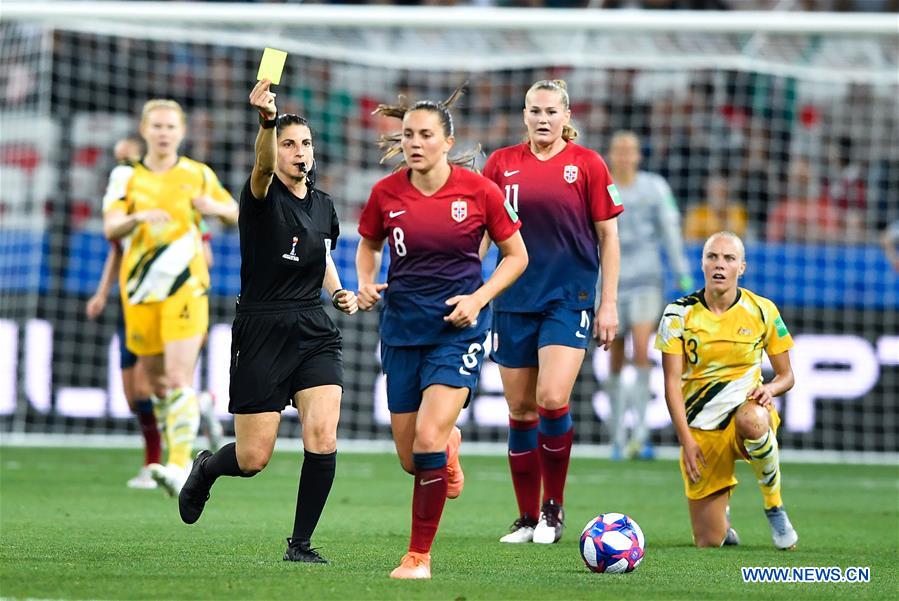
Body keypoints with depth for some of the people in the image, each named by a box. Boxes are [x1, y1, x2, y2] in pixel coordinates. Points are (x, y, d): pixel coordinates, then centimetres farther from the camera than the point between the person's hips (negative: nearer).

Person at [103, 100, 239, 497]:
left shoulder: (199, 175, 5)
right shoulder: (128, 179, 5)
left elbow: (236, 214, 15)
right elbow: (110, 229, -8)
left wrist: (217, 208, -8)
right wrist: (139, 217, -29)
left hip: (185, 289, -2)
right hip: (140, 292, 2)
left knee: (179, 379, -16)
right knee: (158, 383, 8)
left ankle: (181, 465, -21)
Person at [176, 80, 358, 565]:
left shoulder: (323, 206, 11)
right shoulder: (263, 196, -7)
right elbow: (263, 166, -32)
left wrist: (340, 293, 7)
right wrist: (266, 121, -52)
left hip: (315, 333, 4)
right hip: (262, 332, -4)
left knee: (323, 439, -15)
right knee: (253, 460, -1)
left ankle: (300, 544, -2)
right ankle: (206, 468, 35)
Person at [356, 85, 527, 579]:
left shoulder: (478, 191, -9)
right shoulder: (386, 193, -3)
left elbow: (516, 255, 2)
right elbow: (368, 245, 16)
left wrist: (479, 297, -11)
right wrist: (366, 283, -4)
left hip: (458, 329, -3)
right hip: (402, 328, 3)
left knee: (428, 439, -18)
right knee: (410, 458, 6)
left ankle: (419, 556, -5)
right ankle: (450, 445, 45)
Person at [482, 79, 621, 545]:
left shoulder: (587, 164, -1)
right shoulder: (502, 163, 5)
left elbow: (608, 236, 2)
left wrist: (609, 302, -2)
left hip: (568, 298, -3)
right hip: (514, 301, 3)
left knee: (552, 400, -17)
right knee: (520, 409, 5)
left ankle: (553, 508, 1)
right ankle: (527, 518, 16)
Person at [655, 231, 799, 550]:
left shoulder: (762, 311, -2)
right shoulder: (679, 313, -5)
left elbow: (786, 375, 6)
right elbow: (672, 383, -6)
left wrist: (770, 388, -17)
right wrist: (686, 440, -16)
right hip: (701, 430, 0)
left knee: (752, 420, -42)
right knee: (708, 542, -4)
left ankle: (774, 506, -16)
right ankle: (723, 516, 36)